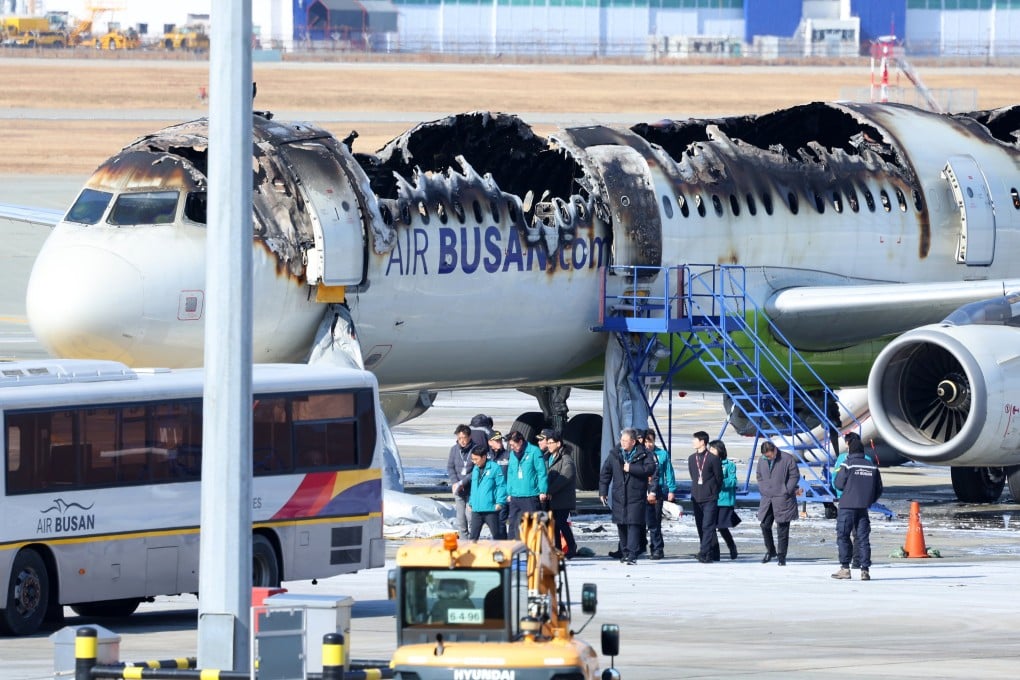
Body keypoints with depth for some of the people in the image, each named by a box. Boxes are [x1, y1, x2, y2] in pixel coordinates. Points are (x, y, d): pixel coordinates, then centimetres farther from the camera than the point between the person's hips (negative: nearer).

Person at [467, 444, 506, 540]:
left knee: (496, 534, 2)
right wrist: (471, 502, 18)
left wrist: (499, 502, -16)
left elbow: (501, 485, -10)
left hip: (491, 509, -7)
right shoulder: (475, 469, 14)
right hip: (476, 510, 7)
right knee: (474, 535, 6)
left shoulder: (494, 468, -8)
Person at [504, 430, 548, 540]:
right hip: (515, 497, 6)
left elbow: (542, 472, -8)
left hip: (531, 497, -6)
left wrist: (543, 491, -12)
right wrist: (509, 492, 14)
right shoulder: (512, 454, 12)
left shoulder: (534, 452, -7)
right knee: (514, 524, 5)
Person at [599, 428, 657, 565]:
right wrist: (603, 492, 7)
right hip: (619, 496, 4)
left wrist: (631, 468, -16)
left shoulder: (643, 454, -1)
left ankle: (632, 555, -14)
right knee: (621, 525, 8)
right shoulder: (614, 455, 9)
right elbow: (605, 473, 13)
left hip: (636, 496, -4)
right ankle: (625, 553, 19)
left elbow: (650, 469, -14)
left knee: (634, 525, -11)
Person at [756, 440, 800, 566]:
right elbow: (759, 477, 19)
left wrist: (786, 492, -10)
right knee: (765, 525, 3)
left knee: (782, 529, -3)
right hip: (767, 499, 5)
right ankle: (770, 551, 23)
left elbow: (795, 476, -5)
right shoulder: (762, 461, 9)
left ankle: (781, 556, 3)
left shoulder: (787, 459, -7)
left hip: (783, 499, -5)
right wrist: (763, 491, 6)